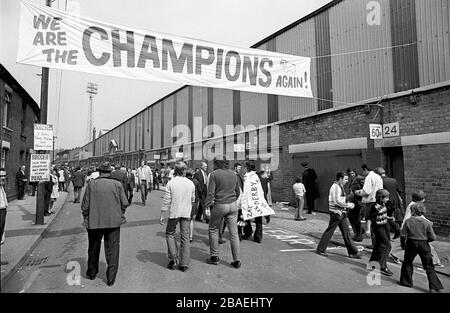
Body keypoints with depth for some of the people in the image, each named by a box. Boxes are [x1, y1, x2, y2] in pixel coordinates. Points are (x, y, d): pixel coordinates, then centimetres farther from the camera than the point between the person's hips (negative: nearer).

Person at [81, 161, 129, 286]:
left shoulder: (91, 184, -4)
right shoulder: (117, 184, -4)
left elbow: (85, 205, -1)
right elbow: (125, 203, -3)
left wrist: (86, 218, 13)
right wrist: (120, 215, 13)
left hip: (94, 222, 1)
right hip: (113, 222, -1)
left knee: (93, 249, 20)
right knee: (112, 250, 8)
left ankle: (92, 273, 38)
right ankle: (111, 278, 9)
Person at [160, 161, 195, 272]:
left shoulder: (171, 183, -9)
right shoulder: (191, 183, 0)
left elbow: (166, 201, -8)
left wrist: (162, 215, -1)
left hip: (174, 212, -2)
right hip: (186, 213, 3)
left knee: (170, 233, 17)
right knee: (185, 237, 8)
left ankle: (173, 257, 8)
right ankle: (184, 264, 13)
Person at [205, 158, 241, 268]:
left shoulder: (214, 174, -8)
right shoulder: (233, 174, 8)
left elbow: (210, 193, -14)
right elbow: (238, 192, 17)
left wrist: (207, 206, -8)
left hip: (219, 205, -5)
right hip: (233, 205, 5)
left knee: (213, 230, 15)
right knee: (234, 233, 8)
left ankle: (214, 257, 20)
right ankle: (237, 260, 13)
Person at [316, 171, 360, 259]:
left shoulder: (340, 187, 16)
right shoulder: (336, 186, -16)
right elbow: (337, 201, -22)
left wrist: (348, 204, 7)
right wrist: (348, 205, -14)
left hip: (342, 213, 9)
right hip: (336, 213, -9)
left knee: (346, 232, 11)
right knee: (330, 231, 0)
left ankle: (352, 252, 18)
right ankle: (320, 249, 12)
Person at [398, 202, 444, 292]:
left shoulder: (408, 221, -8)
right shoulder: (427, 223, -7)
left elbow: (403, 235, -7)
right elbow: (433, 237, -6)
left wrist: (403, 245, 8)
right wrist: (426, 239, 14)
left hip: (411, 244, -1)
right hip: (424, 245, 1)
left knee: (407, 263, 15)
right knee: (429, 266, 9)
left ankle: (406, 281, 23)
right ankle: (434, 287, 8)